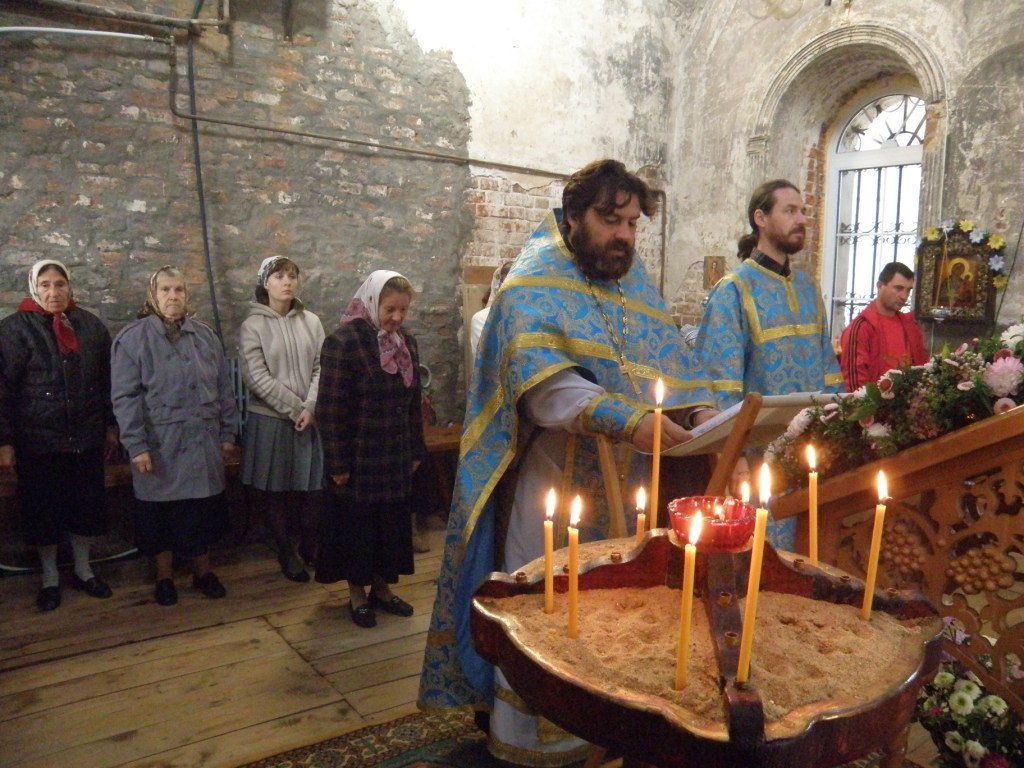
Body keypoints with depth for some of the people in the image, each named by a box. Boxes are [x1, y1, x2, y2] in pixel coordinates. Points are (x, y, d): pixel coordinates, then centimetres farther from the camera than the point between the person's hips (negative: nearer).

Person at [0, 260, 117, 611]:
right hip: (38, 440, -3)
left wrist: (111, 426, 9)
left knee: (87, 505, 11)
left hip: (86, 437, 3)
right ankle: (50, 578, 26)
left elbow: (107, 381, 9)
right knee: (43, 510, 8)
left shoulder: (91, 326, 4)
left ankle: (83, 570, 29)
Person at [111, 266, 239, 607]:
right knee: (162, 511, 9)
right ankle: (164, 575, 28)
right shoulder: (133, 338, -3)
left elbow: (224, 389, 9)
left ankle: (203, 570, 29)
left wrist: (228, 434, 6)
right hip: (158, 445, -3)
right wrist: (136, 446, -13)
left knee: (204, 508, 11)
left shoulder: (205, 335, 7)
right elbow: (125, 397, -7)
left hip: (204, 442, 3)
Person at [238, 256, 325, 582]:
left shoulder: (311, 321, 4)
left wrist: (310, 407, -13)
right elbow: (257, 377, -12)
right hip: (270, 420, -2)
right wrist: (295, 409, -13)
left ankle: (309, 548, 27)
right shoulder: (252, 326, -5)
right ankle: (286, 553, 26)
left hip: (310, 419, 3)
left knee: (313, 488, 6)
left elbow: (321, 368, 0)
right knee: (275, 492, 8)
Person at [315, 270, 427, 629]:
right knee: (357, 523, 8)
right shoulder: (343, 342, -15)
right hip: (359, 458, -6)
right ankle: (357, 594, 25)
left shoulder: (407, 343, 5)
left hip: (396, 457, 6)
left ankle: (382, 587, 31)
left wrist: (416, 450, 11)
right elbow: (330, 409, -16)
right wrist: (337, 464, -15)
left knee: (392, 521, 14)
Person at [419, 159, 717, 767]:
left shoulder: (634, 279, 14)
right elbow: (543, 381, -25)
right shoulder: (537, 283, -10)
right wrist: (627, 421, -35)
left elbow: (667, 358, 12)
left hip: (625, 482, 7)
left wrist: (698, 408, -8)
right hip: (555, 480, -7)